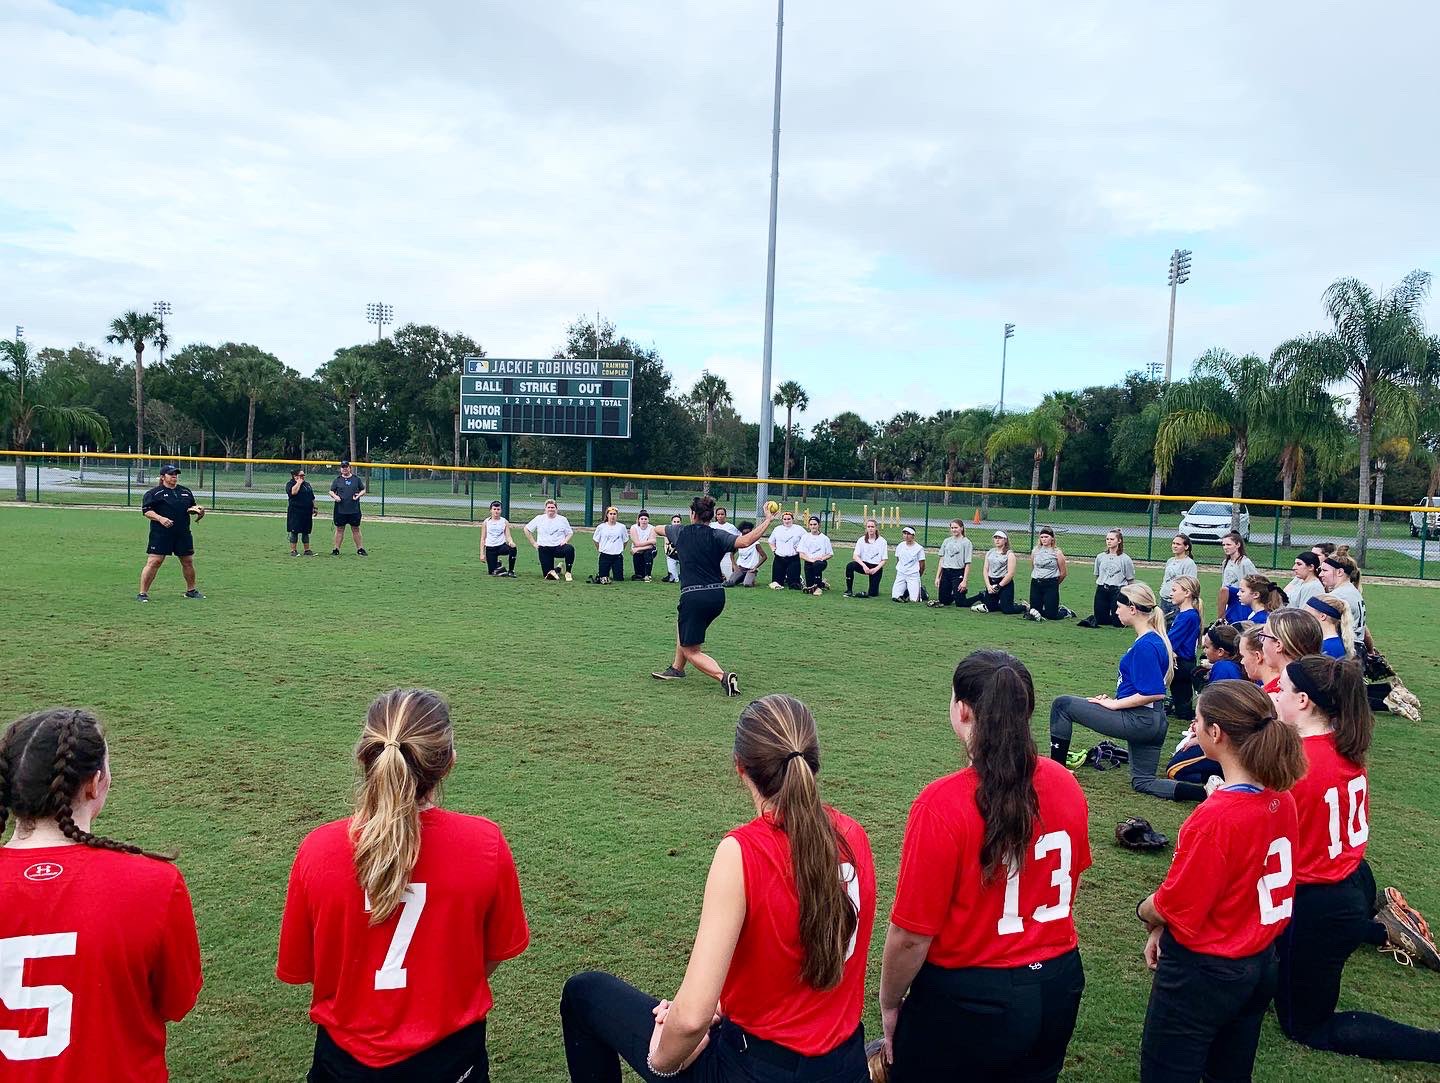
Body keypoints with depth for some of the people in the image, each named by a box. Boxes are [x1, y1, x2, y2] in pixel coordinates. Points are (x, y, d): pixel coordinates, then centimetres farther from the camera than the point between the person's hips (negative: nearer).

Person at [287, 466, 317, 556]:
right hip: (295, 512, -6)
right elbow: (293, 492, -26)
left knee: (306, 532, 11)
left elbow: (312, 498, 22)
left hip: (307, 512, 6)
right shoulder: (290, 484, -4)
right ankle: (293, 550, 3)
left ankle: (307, 550, 17)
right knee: (294, 531, -2)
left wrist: (314, 508, 15)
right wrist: (299, 483, -14)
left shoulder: (307, 484, 17)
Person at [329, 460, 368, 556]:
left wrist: (359, 495, -9)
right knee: (339, 529, 5)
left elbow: (363, 490, 12)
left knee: (356, 529, 5)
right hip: (340, 510, 0)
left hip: (354, 510, 0)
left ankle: (360, 549, 11)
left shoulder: (356, 479, 7)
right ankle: (336, 549, 10)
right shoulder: (337, 480, 7)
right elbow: (331, 491, 10)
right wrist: (335, 496, -11)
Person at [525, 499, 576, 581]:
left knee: (570, 549, -36)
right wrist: (534, 543, 5)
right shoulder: (539, 518, 8)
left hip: (559, 547, 0)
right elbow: (526, 529, 12)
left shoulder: (562, 519, 9)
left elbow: (570, 533, 14)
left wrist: (565, 540, -7)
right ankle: (557, 569, 27)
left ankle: (568, 572, -20)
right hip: (544, 549, 0)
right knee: (548, 575, -10)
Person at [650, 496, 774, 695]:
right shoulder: (717, 536, 0)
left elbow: (657, 529, 25)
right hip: (718, 597, 4)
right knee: (682, 624, 32)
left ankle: (724, 676, -19)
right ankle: (676, 668, 42)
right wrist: (767, 521, -9)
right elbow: (744, 541, -17)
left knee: (691, 651, 2)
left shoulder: (681, 532, 4)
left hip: (693, 597, -4)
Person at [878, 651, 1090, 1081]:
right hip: (1058, 988, 6)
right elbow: (1068, 882, 8)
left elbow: (911, 934, -20)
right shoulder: (1066, 784, -8)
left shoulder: (942, 804, -26)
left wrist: (889, 1004, -3)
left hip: (969, 999, -5)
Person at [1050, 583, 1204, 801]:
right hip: (1154, 723, 10)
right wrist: (1116, 699, 10)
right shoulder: (1156, 639, 10)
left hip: (1137, 721, -10)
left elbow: (1153, 693, -25)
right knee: (1143, 782, 21)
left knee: (1061, 705, -3)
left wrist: (1115, 704, -16)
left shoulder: (1145, 646, -21)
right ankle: (1207, 792, 4)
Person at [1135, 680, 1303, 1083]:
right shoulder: (1281, 800, -5)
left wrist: (1143, 911, 3)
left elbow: (1172, 908, -20)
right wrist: (1164, 928, 7)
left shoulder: (1216, 817, -30)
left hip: (1202, 974, -7)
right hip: (1260, 964, 8)